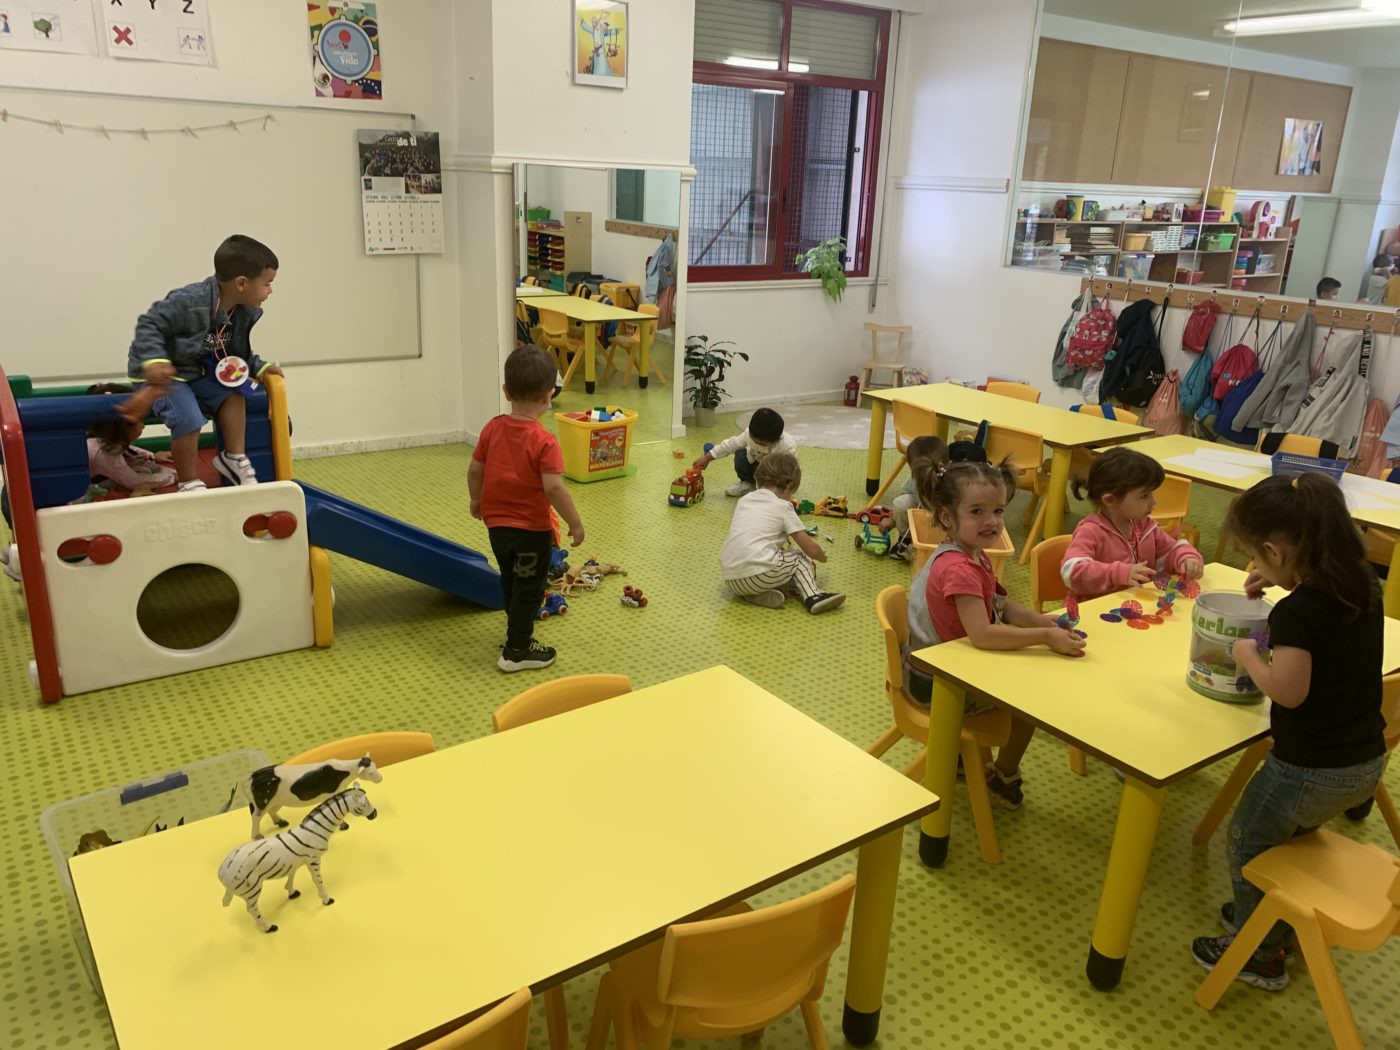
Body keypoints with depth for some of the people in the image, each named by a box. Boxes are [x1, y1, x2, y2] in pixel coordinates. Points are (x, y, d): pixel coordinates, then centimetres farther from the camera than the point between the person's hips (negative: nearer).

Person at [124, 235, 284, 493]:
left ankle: (233, 458, 8)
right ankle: (190, 485, -8)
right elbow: (148, 325, -26)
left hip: (198, 371, 8)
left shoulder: (245, 313, -2)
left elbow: (237, 351, 12)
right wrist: (154, 360, -39)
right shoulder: (189, 301, -29)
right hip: (161, 372, -8)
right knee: (189, 420, -24)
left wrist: (259, 367, -3)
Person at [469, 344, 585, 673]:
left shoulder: (492, 429, -5)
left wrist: (477, 501, 21)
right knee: (529, 589, 11)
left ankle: (519, 634, 41)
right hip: (531, 529, -6)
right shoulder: (544, 441, -22)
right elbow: (554, 488, -28)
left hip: (496, 525, 6)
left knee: (511, 581, 24)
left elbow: (474, 471, 3)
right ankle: (517, 651, 20)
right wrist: (575, 523, -16)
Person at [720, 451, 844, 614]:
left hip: (730, 579, 5)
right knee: (802, 560, 18)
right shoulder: (782, 506, 3)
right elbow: (811, 549, 6)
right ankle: (812, 596, 2)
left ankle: (758, 594, 8)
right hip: (760, 574, -5)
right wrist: (822, 556, 27)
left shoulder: (744, 501, 19)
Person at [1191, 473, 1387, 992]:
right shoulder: (1365, 587, -2)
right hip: (1366, 763, 8)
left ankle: (1260, 956, 29)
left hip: (1308, 770, -8)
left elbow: (1289, 691, -28)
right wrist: (1286, 580, 8)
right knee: (1290, 837, 29)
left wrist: (1249, 656, -12)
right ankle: (1272, 918, 46)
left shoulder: (1296, 612, -27)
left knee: (1247, 846, 15)